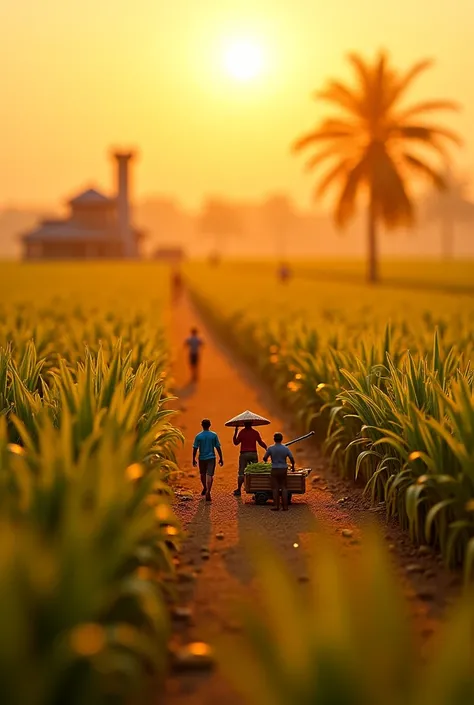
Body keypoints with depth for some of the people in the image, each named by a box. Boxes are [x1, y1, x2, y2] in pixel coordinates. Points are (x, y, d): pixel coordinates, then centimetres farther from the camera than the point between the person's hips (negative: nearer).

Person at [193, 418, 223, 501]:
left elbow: (195, 449, -4)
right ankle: (208, 492, -15)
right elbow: (218, 448, -3)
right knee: (210, 475, -2)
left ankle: (205, 488, 40)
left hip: (202, 458, 1)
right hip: (211, 457, -1)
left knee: (203, 474, 22)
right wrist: (221, 458, 5)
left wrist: (194, 460, 5)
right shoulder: (214, 435, -4)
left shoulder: (198, 436, -5)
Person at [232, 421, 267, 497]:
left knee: (241, 473, 2)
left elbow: (236, 442, 0)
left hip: (244, 454, -2)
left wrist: (235, 433, 9)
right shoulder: (255, 432, 4)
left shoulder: (242, 432, -4)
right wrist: (266, 448, 24)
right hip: (254, 454, 2)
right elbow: (261, 443, 7)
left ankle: (239, 490, 2)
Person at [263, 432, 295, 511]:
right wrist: (293, 466, 17)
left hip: (275, 470, -1)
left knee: (275, 488, 4)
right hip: (283, 469, 2)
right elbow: (292, 459, -3)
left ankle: (276, 506, 0)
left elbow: (265, 458, 0)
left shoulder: (270, 448, -9)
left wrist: (266, 460, 26)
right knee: (284, 488, 6)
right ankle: (285, 506, 2)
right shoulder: (286, 448, -5)